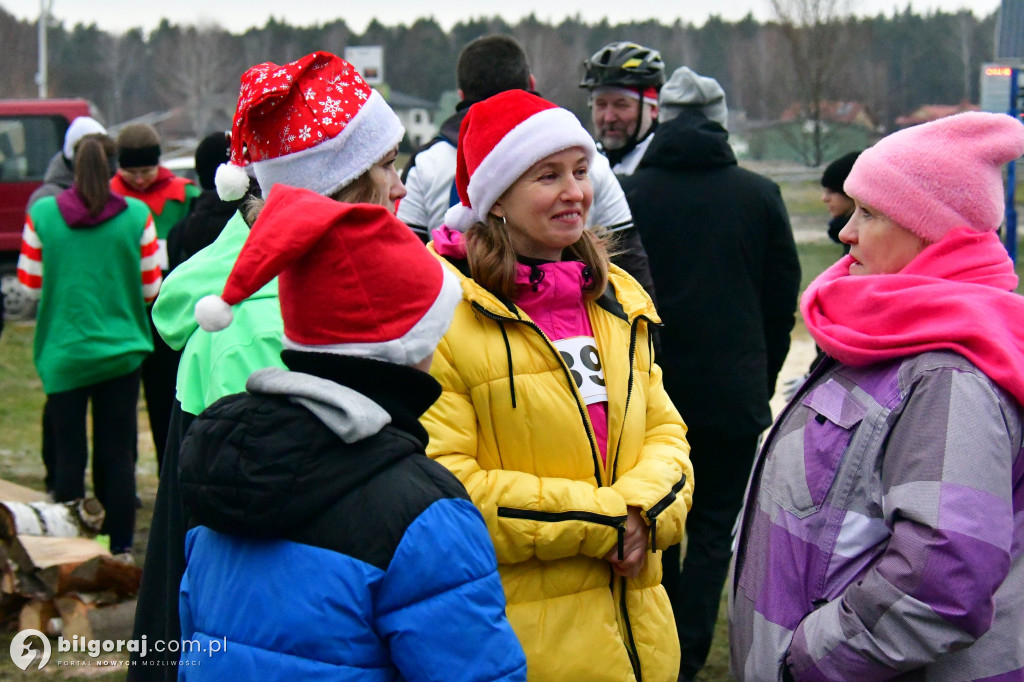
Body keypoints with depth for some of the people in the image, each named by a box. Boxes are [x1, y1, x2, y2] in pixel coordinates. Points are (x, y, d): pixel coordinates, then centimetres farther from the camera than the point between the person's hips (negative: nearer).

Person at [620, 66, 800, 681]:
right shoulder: (760, 195, -2)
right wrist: (761, 381, 16)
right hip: (733, 393, 0)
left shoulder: (628, 193, -5)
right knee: (714, 525, 9)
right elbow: (784, 300, 5)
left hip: (649, 391, 0)